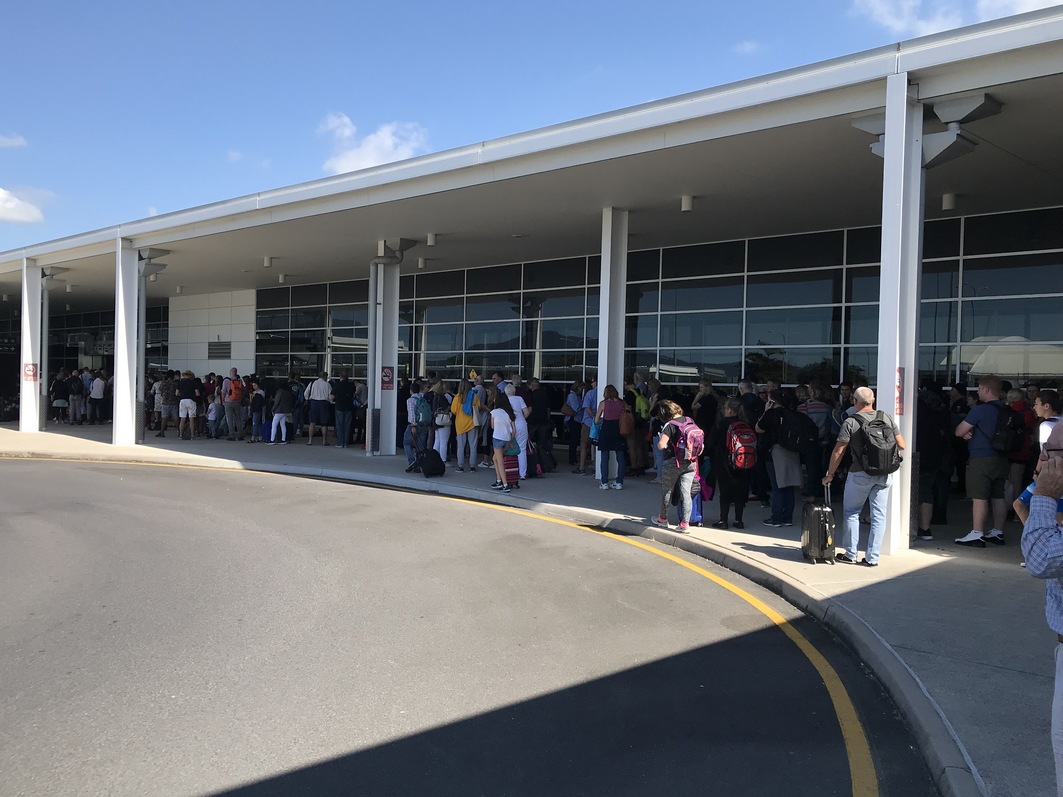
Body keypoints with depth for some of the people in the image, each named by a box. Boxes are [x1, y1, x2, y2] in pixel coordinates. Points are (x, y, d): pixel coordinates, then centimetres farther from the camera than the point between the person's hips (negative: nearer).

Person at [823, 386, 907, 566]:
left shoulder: (850, 422, -8)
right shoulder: (887, 418, 2)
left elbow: (838, 451, -9)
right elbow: (902, 446, 4)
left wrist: (830, 474, 1)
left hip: (860, 474, -3)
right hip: (885, 474, 3)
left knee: (851, 512, 12)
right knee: (879, 515, 8)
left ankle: (850, 554, 15)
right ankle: (872, 557, 9)